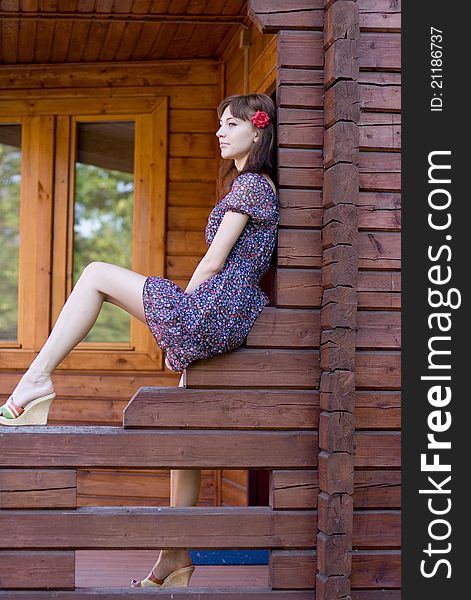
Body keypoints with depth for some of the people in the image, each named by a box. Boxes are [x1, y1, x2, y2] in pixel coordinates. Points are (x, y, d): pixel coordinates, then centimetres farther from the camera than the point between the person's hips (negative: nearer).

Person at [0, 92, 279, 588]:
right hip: (222, 320, 10)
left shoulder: (249, 183, -5)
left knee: (97, 276, -6)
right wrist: (180, 333, 21)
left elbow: (213, 262, -10)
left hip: (215, 309, -10)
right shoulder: (257, 184, 24)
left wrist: (178, 316, -3)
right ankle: (176, 558, 13)